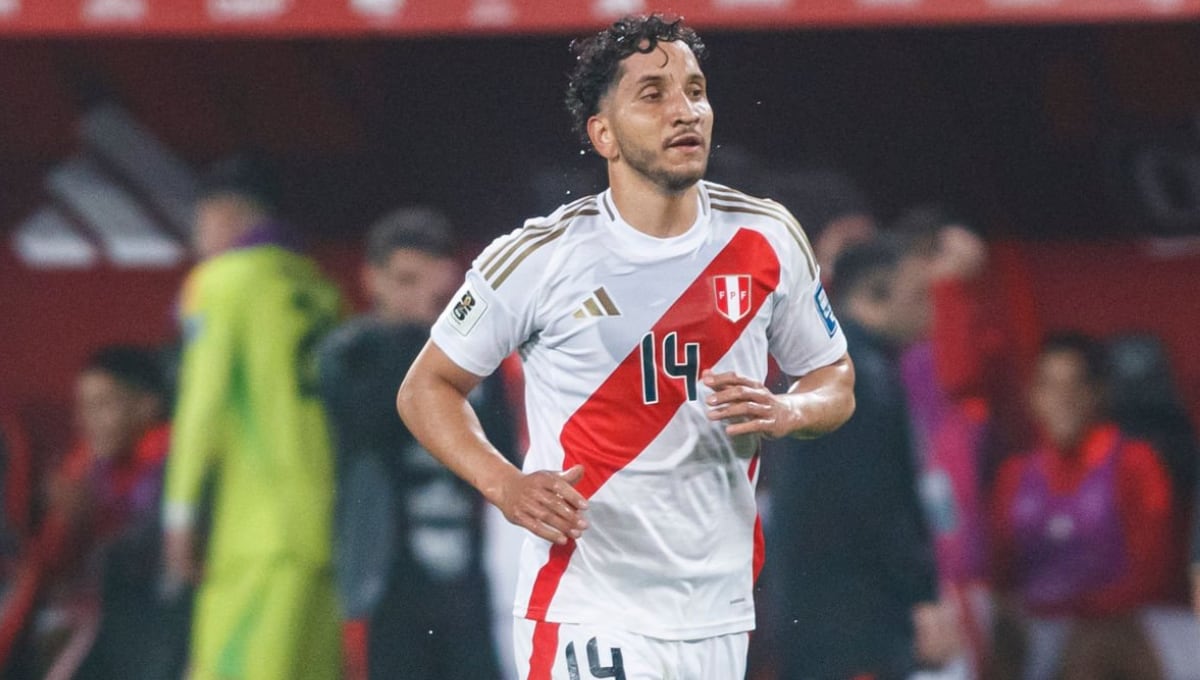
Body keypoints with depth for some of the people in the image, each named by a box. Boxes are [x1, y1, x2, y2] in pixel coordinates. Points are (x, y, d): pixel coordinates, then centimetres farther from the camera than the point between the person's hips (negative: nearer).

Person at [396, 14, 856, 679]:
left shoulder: (767, 239, 4)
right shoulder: (539, 257, -6)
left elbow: (835, 381, 15)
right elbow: (426, 389, 4)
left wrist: (784, 413, -8)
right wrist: (504, 485, -13)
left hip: (719, 616, 4)